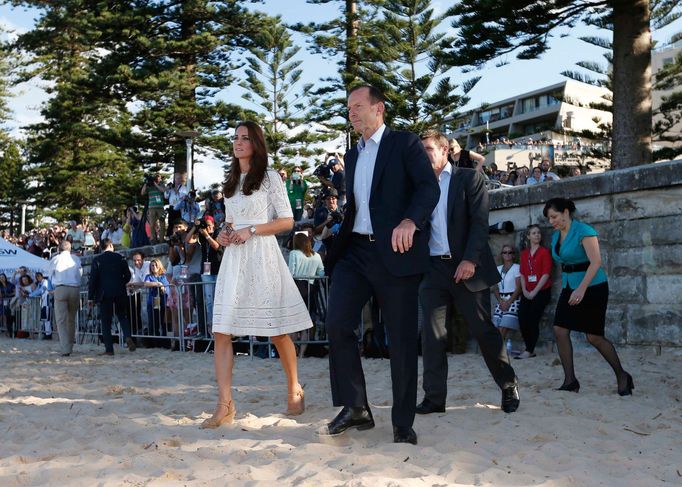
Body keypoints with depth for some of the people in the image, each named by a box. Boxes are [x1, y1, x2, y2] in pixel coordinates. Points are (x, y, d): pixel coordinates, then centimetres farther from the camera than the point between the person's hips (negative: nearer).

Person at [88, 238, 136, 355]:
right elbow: (127, 275, 3)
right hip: (120, 293, 2)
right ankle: (128, 337, -11)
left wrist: (90, 297, -2)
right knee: (123, 317, 14)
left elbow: (93, 279, -5)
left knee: (106, 321, 4)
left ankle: (109, 349, 1)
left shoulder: (97, 260, -2)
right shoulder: (120, 258, 3)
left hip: (104, 293, -2)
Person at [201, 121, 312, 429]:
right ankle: (225, 405, -5)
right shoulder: (231, 182, 18)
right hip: (233, 258, 6)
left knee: (277, 331, 3)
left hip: (262, 257, -5)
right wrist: (223, 234, 5)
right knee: (221, 332, -6)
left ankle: (294, 389, 24)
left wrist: (251, 231, -13)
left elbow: (287, 221, -4)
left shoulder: (270, 178, 0)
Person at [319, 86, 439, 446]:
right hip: (356, 251, 6)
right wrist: (335, 250, 18)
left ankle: (403, 424, 10)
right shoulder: (352, 155, 21)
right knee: (337, 324, -9)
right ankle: (355, 408, 4)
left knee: (402, 338, -1)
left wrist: (410, 220, -32)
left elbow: (429, 187, -13)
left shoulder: (405, 143, 1)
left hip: (396, 252, -6)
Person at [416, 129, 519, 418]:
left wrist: (470, 259, -17)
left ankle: (509, 388, 20)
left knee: (484, 330, 2)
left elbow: (479, 221, -7)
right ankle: (434, 397, 5)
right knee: (431, 333, -1)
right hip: (432, 268, 3)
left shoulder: (469, 178, 2)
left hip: (465, 267, -3)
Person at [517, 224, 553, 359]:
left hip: (541, 291, -4)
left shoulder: (545, 252, -2)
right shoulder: (524, 254, 13)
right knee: (522, 320, -7)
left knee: (533, 321, -8)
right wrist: (524, 291, -3)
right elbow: (522, 274, 11)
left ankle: (529, 351, -1)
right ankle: (530, 349, 5)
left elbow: (546, 274, -9)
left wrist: (534, 291, -13)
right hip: (527, 293, 4)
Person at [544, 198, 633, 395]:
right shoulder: (556, 236, 9)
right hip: (570, 288, 8)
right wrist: (563, 288, 17)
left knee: (594, 336, -4)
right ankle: (570, 381, 0)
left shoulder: (583, 231, -15)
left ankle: (622, 376, 16)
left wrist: (582, 289, -30)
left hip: (592, 288, -7)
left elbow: (596, 262, -22)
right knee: (560, 330, -6)